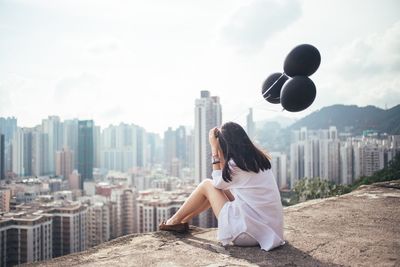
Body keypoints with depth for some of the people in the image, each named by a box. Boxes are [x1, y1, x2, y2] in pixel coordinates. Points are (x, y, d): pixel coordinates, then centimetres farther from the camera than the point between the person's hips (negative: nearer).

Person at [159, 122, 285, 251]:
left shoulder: (237, 164, -16)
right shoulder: (259, 158, 7)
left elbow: (218, 182, 4)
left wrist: (214, 148, 2)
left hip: (249, 233, -8)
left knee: (207, 185, 6)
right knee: (223, 187, 19)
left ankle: (174, 221, 22)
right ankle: (183, 220, 29)